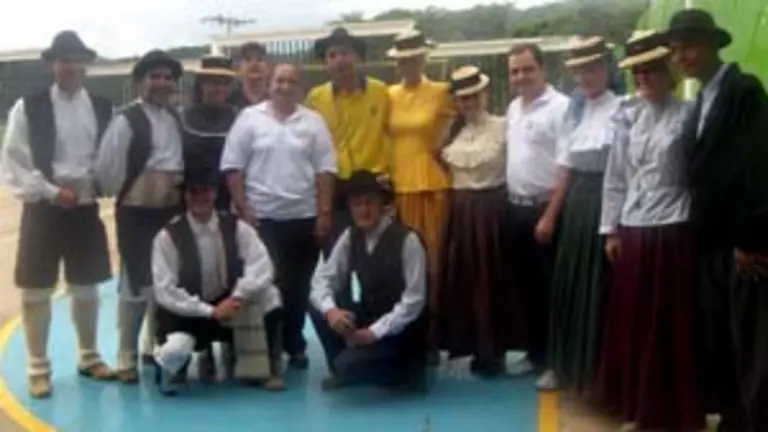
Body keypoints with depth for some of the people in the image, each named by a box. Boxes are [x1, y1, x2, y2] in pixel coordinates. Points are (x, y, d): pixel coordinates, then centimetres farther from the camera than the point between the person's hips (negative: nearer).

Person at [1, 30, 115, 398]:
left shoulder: (103, 108, 5)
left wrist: (96, 186, -7)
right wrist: (50, 191, -13)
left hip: (86, 208, 3)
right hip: (43, 209, -3)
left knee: (86, 288, 14)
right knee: (36, 291, 3)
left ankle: (88, 357, 30)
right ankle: (39, 368, 16)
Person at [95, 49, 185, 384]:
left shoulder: (176, 120, 8)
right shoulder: (126, 121, -13)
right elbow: (107, 169, -13)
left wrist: (180, 185, 4)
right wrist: (125, 195, -1)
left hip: (172, 211, 6)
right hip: (137, 213, -6)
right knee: (136, 284, 4)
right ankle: (127, 357, 16)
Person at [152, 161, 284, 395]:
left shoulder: (237, 227, -6)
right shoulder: (168, 236, -12)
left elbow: (262, 268, -16)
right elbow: (165, 293, -15)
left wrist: (235, 299, -30)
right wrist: (210, 311, -22)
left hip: (232, 309, 3)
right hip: (189, 316, -2)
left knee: (267, 295, -25)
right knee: (175, 350, -33)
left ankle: (262, 368, -6)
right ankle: (171, 361, 8)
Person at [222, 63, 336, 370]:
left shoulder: (313, 121, 5)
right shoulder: (249, 118, 1)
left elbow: (325, 169, 4)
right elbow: (233, 167, -1)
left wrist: (324, 213, -2)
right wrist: (243, 210, -6)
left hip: (303, 216, 2)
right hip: (262, 217, -2)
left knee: (299, 286, 9)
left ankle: (294, 345, 23)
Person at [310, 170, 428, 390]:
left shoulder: (407, 239, -19)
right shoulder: (350, 236, -2)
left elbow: (414, 300, -20)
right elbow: (322, 279, -3)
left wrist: (375, 332, -26)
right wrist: (330, 310, -24)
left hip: (400, 328, -6)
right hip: (366, 317, 6)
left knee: (348, 364, -26)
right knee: (320, 310, -15)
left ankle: (406, 369, 0)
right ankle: (343, 370, 5)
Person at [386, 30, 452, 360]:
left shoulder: (441, 92, 1)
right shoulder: (389, 96, 10)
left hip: (433, 184, -2)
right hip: (399, 185, 3)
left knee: (433, 257, -3)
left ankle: (432, 333, 7)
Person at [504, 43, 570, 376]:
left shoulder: (560, 107, -12)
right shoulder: (513, 108, 13)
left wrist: (550, 216, -19)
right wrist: (512, 204, 10)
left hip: (544, 209, -7)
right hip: (516, 208, 8)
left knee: (551, 288, 0)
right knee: (523, 287, 14)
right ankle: (535, 353, 26)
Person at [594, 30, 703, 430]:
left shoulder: (686, 116, -5)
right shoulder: (628, 118, 9)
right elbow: (615, 178, 11)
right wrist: (610, 229, 8)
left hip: (672, 232, -4)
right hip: (632, 231, 5)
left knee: (671, 325, 2)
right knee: (633, 322, 9)